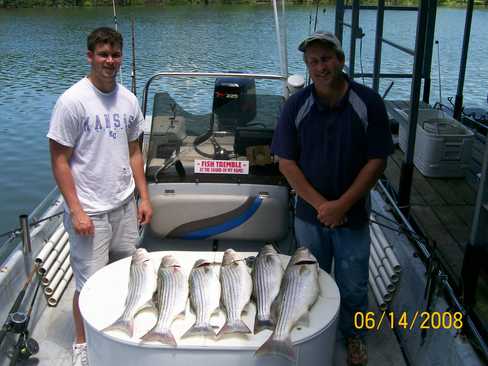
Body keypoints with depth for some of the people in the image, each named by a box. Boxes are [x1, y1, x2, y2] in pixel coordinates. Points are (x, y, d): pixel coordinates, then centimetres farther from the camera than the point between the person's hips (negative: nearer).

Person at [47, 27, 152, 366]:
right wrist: (76, 211, -14)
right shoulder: (72, 101, -13)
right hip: (89, 211, -5)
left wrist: (144, 197, 9)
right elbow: (60, 161, -11)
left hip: (125, 205, 6)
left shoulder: (129, 100, 5)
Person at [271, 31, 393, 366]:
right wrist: (320, 204, -15)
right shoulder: (296, 106, -8)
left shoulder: (369, 103, -11)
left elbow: (377, 161, -10)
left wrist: (341, 205, -16)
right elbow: (287, 163, -7)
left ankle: (354, 336, 39)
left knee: (353, 286, 13)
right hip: (310, 214, 1)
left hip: (353, 215, -1)